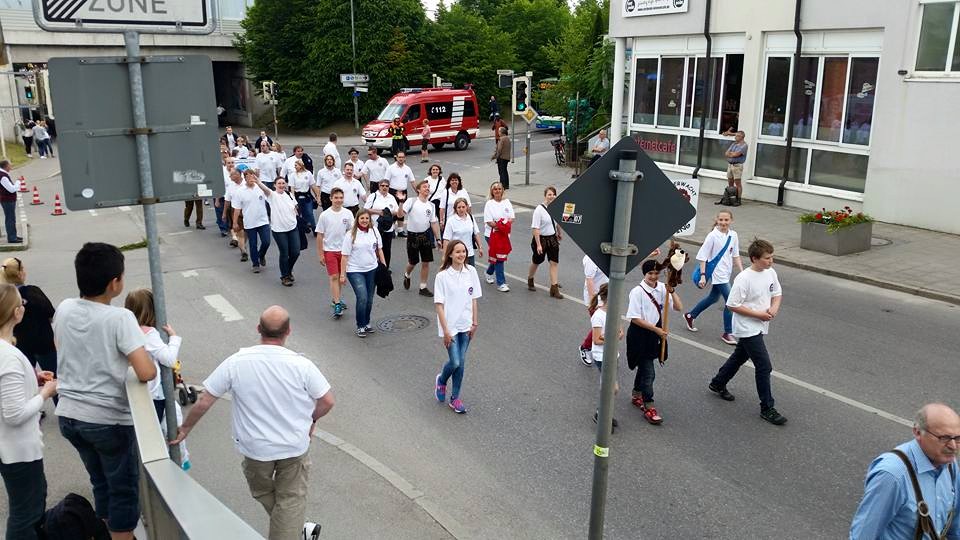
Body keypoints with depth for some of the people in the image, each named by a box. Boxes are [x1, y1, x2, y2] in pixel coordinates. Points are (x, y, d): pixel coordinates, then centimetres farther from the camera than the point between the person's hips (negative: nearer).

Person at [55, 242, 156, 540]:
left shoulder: (64, 309, -2)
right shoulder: (120, 317, -20)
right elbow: (146, 373, -27)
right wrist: (142, 346, -6)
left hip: (68, 416, 7)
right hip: (108, 420, -6)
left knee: (101, 482, 24)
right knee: (124, 491, 12)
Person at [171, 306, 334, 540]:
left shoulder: (236, 362, -17)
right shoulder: (302, 365, -21)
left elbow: (204, 401, -10)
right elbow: (327, 401, -12)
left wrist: (185, 428, 7)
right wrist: (311, 419, 8)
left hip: (255, 448, 2)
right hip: (295, 446, -2)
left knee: (262, 492, 29)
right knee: (291, 499, 17)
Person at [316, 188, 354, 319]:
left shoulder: (348, 214, -1)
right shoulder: (325, 215, -8)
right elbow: (319, 235, -3)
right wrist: (320, 254, -5)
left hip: (344, 250, 3)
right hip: (330, 250, -3)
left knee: (340, 276, 13)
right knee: (334, 277, -7)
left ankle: (335, 300, 30)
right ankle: (337, 305, -6)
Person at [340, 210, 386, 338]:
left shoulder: (374, 231, 3)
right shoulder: (351, 235, -10)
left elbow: (379, 249, 14)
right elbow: (345, 255, -8)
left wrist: (384, 265, 11)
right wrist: (342, 274, -8)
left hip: (371, 269, 4)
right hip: (355, 271, -4)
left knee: (369, 300, 10)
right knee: (362, 298, -15)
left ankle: (367, 323, 29)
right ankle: (360, 326, 1)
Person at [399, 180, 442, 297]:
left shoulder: (431, 205, 4)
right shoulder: (411, 201, -9)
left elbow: (434, 223, 7)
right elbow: (400, 214, -20)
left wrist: (438, 239, 4)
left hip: (426, 235, 3)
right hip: (413, 235, -3)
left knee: (426, 262, 2)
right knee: (412, 262, 8)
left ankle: (423, 288, 14)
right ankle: (406, 275, 42)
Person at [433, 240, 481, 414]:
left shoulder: (471, 271, -2)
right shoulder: (442, 276, -13)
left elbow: (473, 299, 5)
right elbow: (439, 304, -12)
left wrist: (475, 323, 2)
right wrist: (445, 330, -14)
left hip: (466, 325, 4)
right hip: (450, 326, -4)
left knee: (461, 362, 8)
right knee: (455, 362, -5)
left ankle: (455, 398, 21)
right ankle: (441, 380, 28)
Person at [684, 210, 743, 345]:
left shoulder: (733, 235, 2)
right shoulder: (713, 236, -17)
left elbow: (736, 255, 12)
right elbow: (702, 256, -13)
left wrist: (742, 272, 6)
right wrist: (703, 275, -17)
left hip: (726, 273, 8)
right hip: (717, 272, -8)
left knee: (714, 298, 22)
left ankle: (690, 315, 42)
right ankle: (727, 333, 4)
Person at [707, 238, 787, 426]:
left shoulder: (770, 273, 0)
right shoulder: (743, 279, -23)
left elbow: (777, 294, 14)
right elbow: (732, 305, -20)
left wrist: (774, 307, -8)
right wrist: (758, 314, -21)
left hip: (760, 327, 8)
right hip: (747, 328, -8)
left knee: (739, 357, 24)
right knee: (764, 366, -8)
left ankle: (718, 384, 45)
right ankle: (767, 409, 4)